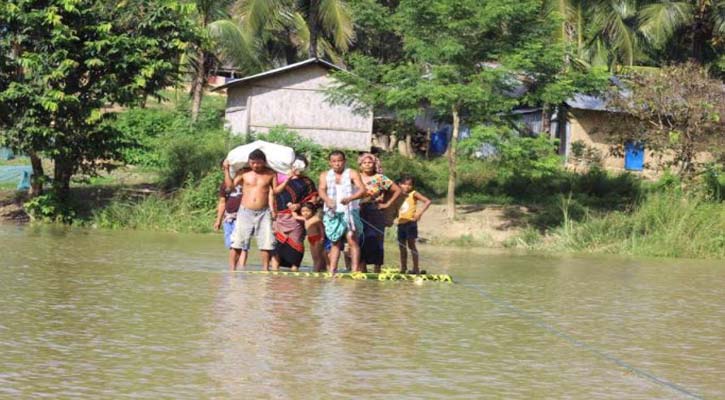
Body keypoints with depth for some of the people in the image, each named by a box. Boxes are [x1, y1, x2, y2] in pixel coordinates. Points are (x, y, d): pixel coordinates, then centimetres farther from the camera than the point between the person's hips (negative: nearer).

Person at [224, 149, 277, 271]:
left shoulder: (271, 174, 3)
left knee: (266, 242, -1)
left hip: (263, 212, 0)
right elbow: (230, 185, -1)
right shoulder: (244, 173, 4)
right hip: (245, 212, 0)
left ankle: (265, 268, 10)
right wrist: (226, 170, -6)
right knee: (237, 241, -4)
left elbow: (272, 193, 1)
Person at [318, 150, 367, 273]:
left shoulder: (352, 174, 2)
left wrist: (350, 198, -30)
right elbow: (322, 190, -6)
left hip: (350, 211, -3)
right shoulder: (325, 175, 10)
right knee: (335, 243, 7)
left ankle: (355, 270, -19)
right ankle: (332, 270, 7)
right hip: (332, 213, 3)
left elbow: (362, 190, -11)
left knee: (352, 239, -15)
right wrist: (327, 200, -29)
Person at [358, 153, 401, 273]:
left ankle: (377, 270, 0)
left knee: (375, 242, -4)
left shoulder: (380, 179, 2)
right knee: (361, 242, 1)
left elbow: (397, 190, 3)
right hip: (359, 214, 3)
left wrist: (387, 204, -1)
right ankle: (363, 270, 7)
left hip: (376, 214, -3)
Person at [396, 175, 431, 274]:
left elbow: (428, 201, -10)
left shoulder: (413, 194, -2)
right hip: (401, 223, 6)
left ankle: (416, 268, -9)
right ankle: (403, 268, 16)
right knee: (401, 246, 9)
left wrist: (420, 212, -19)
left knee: (411, 244, -10)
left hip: (410, 222, -6)